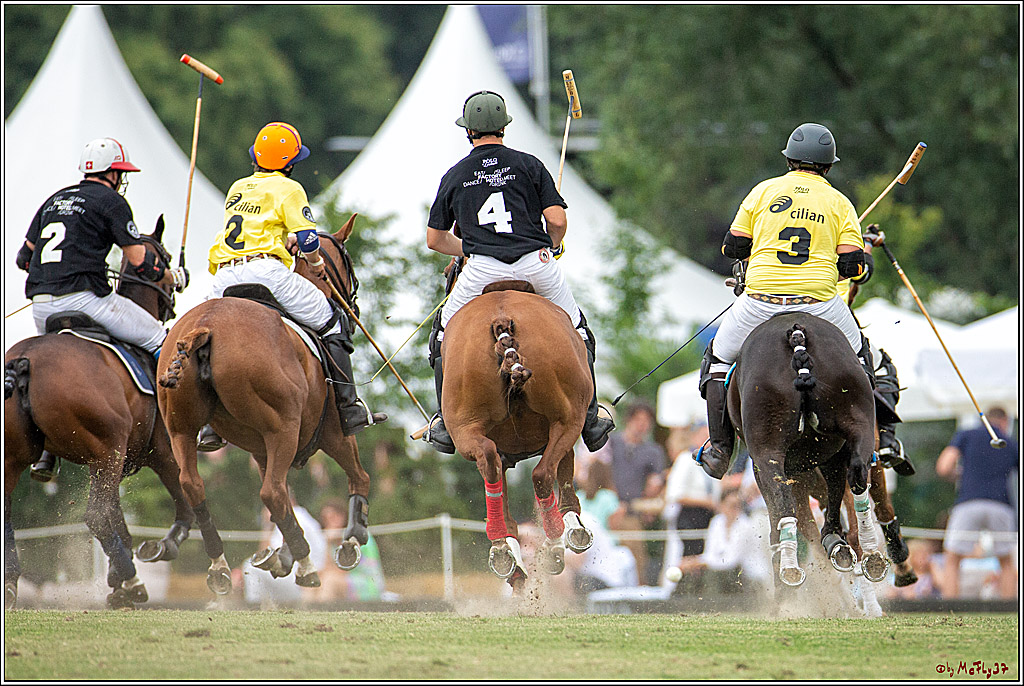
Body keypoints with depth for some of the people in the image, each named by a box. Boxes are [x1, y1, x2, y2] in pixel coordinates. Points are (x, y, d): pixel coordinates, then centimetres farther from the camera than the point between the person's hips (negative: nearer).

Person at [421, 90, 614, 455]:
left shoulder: (454, 176, 12)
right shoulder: (529, 165, 7)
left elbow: (434, 240, 16)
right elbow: (558, 220, -2)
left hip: (482, 269, 0)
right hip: (536, 262, 0)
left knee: (444, 333, 19)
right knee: (577, 332, 20)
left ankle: (446, 426, 13)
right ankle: (590, 421, 19)